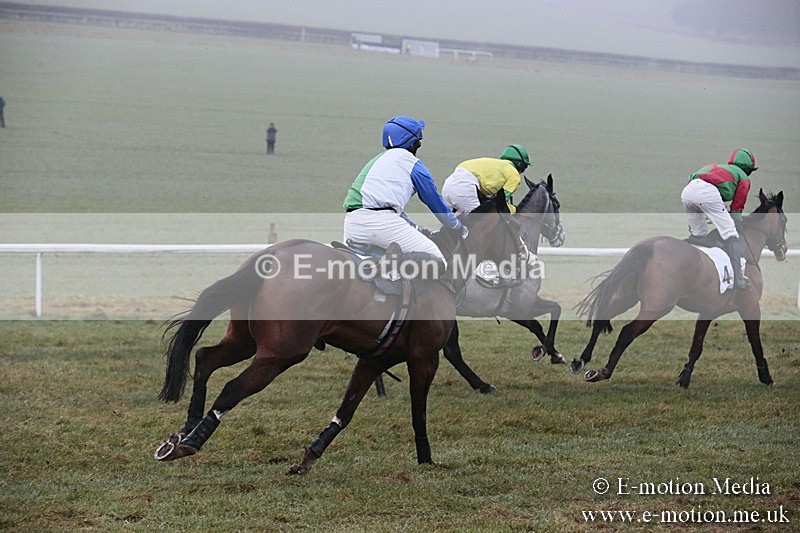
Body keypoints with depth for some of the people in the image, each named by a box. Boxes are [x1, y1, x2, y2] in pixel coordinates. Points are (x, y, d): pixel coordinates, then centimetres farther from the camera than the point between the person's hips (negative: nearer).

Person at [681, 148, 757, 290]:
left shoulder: (715, 167, 41)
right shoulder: (743, 177, 25)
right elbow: (736, 209, 17)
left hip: (686, 192, 6)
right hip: (707, 192, -6)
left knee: (698, 234, 25)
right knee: (730, 235, -2)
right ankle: (738, 280, -11)